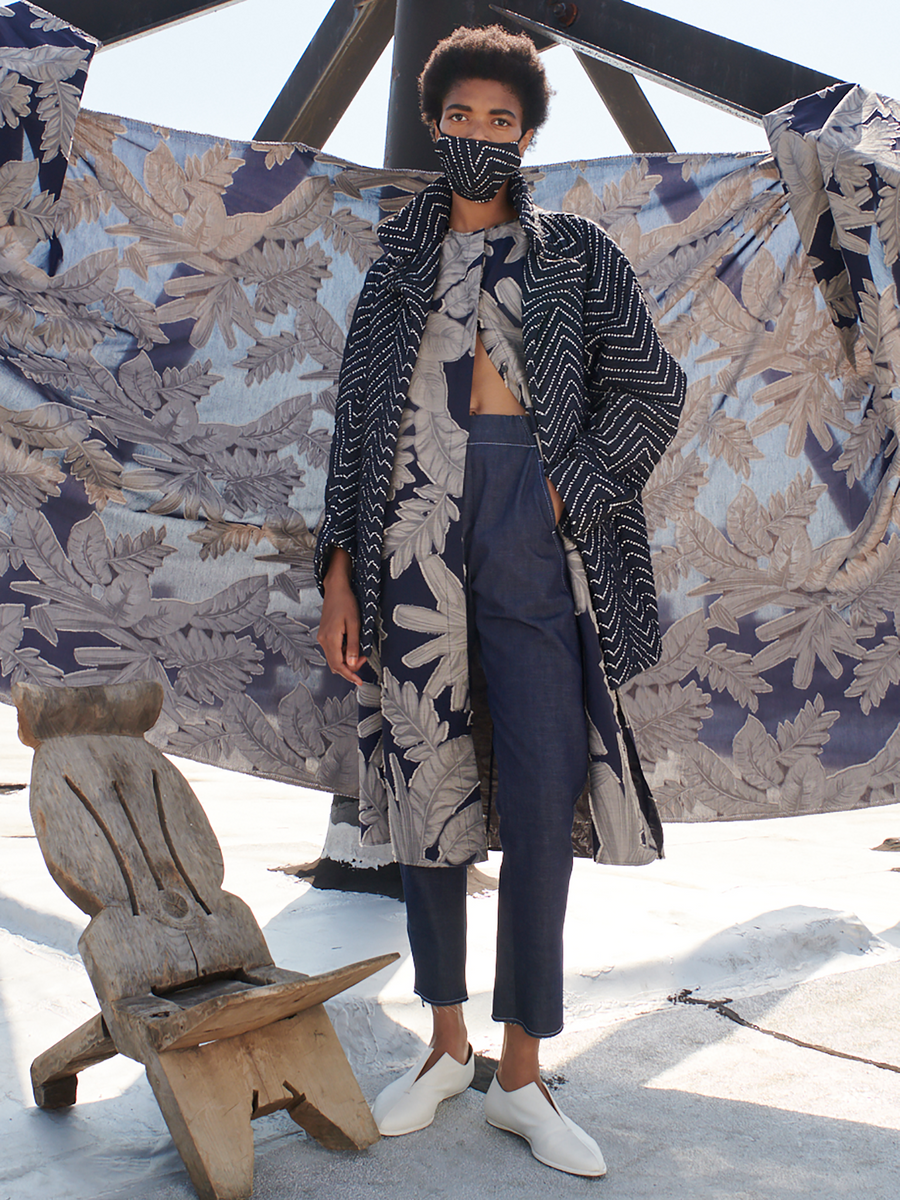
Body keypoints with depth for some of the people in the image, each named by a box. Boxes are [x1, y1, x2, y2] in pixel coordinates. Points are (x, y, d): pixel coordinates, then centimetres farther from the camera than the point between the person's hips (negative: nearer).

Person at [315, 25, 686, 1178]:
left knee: (538, 794, -6)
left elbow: (651, 389, 7)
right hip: (411, 531, 2)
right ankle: (445, 1045, 21)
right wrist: (338, 574, 4)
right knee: (422, 780, 4)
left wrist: (571, 495, -7)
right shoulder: (398, 264, 17)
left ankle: (520, 1072, 9)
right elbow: (354, 421, 12)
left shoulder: (574, 252, 13)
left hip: (530, 529, -1)